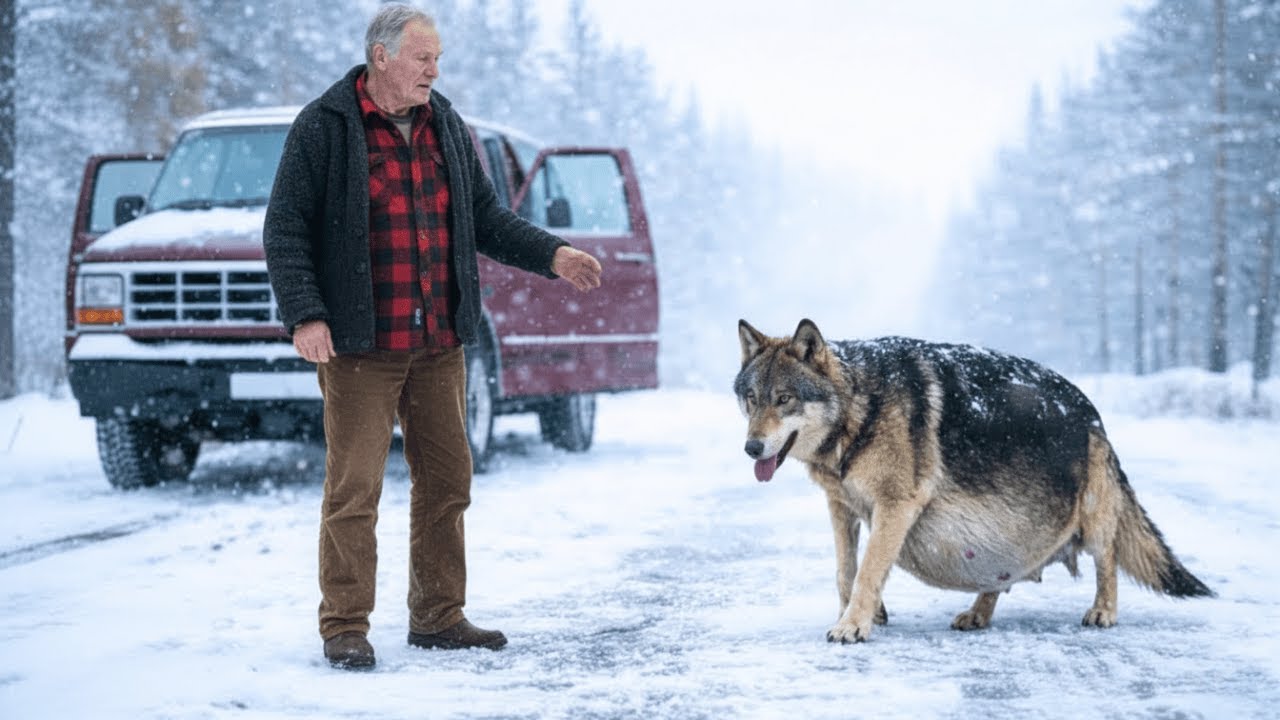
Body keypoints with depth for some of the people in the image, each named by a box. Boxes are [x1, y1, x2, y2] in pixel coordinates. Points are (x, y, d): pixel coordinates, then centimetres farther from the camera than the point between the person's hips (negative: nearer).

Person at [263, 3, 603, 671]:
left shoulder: (444, 125, 13)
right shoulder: (324, 127, -6)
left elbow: (485, 215, 20)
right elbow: (285, 230, -6)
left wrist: (550, 254, 6)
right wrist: (304, 315, -16)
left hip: (439, 344, 6)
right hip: (359, 346, -6)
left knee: (447, 481, 10)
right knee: (354, 488, -4)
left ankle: (438, 616, 21)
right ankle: (344, 628, 5)